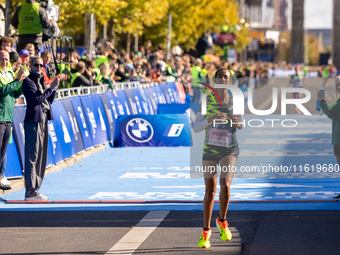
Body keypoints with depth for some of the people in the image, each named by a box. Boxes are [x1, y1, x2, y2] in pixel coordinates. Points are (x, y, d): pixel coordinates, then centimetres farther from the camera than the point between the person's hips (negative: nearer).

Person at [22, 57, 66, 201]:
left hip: (43, 120, 9)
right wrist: (51, 88, -14)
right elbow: (36, 99, -18)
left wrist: (56, 84, 7)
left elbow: (49, 100, 16)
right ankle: (30, 193, -9)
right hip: (33, 120, -9)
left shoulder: (41, 80, 18)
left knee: (41, 157, 9)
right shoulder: (28, 81, -7)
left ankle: (35, 190, 14)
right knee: (32, 157, -9)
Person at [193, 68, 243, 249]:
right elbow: (195, 127, -5)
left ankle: (222, 221, 5)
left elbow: (241, 125, 12)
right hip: (210, 150, 0)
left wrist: (238, 123, -12)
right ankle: (206, 232, 18)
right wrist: (210, 120, -22)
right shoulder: (207, 101, -4)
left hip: (230, 150, 0)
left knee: (225, 185, -21)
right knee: (210, 191, 2)